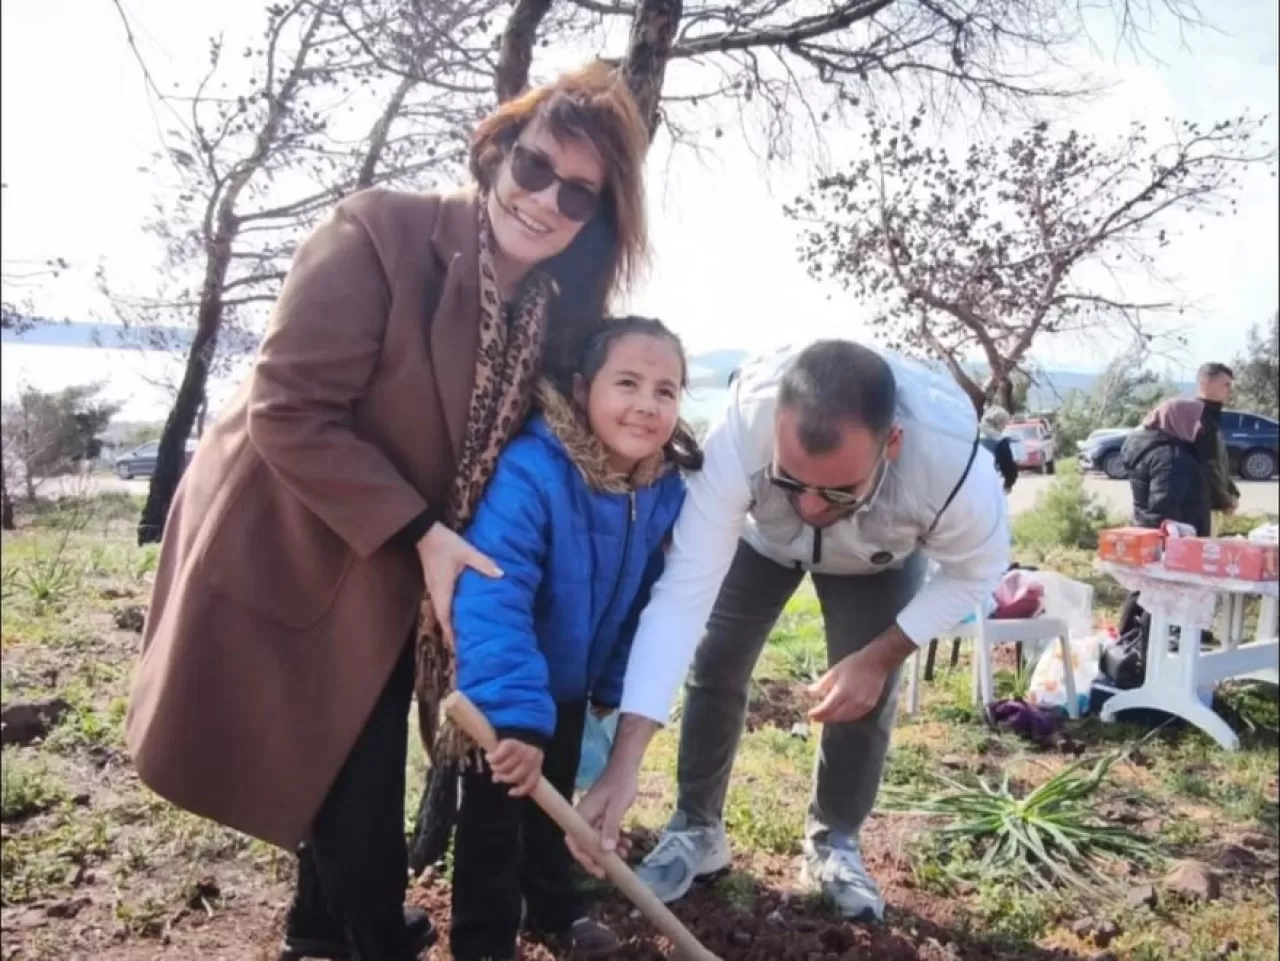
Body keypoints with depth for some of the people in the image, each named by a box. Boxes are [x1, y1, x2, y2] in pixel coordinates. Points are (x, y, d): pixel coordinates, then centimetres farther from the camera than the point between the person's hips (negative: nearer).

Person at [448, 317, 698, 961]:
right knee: (494, 806, 7)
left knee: (554, 797, 24)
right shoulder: (530, 471, -36)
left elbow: (642, 601, 1)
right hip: (495, 689, -6)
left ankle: (554, 907, 46)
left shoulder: (665, 491, -13)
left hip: (568, 680, 6)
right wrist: (513, 710, -49)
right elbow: (490, 597, -44)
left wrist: (616, 687, 6)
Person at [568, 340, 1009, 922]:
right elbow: (683, 589, -46)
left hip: (879, 559, 0)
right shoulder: (740, 431, -46)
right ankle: (697, 829, 19)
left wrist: (880, 657, -26)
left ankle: (833, 841, 22)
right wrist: (624, 763, -50)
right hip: (760, 535, 0)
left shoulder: (954, 458, -43)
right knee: (714, 670, -4)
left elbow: (976, 569, -20)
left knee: (866, 696, -5)